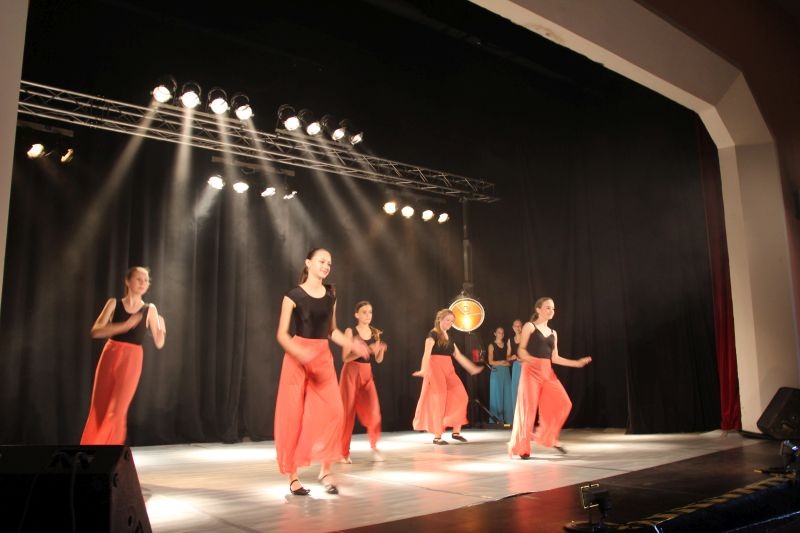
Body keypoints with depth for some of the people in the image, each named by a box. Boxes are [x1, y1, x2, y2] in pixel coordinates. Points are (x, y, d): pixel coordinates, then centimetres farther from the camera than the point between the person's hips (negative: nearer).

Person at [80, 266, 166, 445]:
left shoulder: (150, 309, 4)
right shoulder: (114, 303, 4)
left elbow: (159, 343, 4)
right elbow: (95, 331, -8)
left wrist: (162, 328, -18)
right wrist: (125, 325, -20)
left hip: (132, 361, -1)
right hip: (110, 357, 1)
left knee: (116, 412, -7)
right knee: (99, 410, 5)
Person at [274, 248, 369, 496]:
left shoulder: (331, 296, 9)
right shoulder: (293, 295, -6)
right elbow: (282, 334, -9)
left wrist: (352, 344, 3)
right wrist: (300, 353, -27)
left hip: (324, 357, 4)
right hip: (297, 357, -4)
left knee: (333, 412, -8)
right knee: (293, 416, -1)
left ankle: (325, 470, 5)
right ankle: (293, 476, 10)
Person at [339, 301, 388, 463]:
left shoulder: (375, 332, 5)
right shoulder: (350, 331, -7)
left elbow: (379, 360, 8)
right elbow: (345, 358, -15)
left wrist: (380, 349, -13)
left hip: (367, 374, 4)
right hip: (351, 372, -4)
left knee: (373, 409, -10)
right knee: (348, 411, 0)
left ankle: (374, 447, 5)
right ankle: (344, 452, 11)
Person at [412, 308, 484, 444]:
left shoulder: (449, 337, 16)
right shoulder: (433, 334, -8)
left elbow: (458, 356, 20)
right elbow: (427, 353, -22)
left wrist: (472, 368, 19)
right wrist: (423, 370, -37)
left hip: (448, 369, 8)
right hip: (436, 369, -7)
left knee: (460, 396, -1)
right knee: (438, 400, -7)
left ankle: (456, 431, 9)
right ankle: (437, 436, 2)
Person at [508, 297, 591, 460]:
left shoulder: (553, 333, 17)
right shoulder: (529, 326, 1)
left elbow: (555, 358, 17)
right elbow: (521, 350, -5)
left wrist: (577, 363, 12)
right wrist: (528, 358, -27)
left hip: (548, 372, 6)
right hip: (531, 370, -6)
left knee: (562, 403, -4)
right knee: (528, 408, -7)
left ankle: (549, 438, 14)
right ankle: (520, 448, 4)